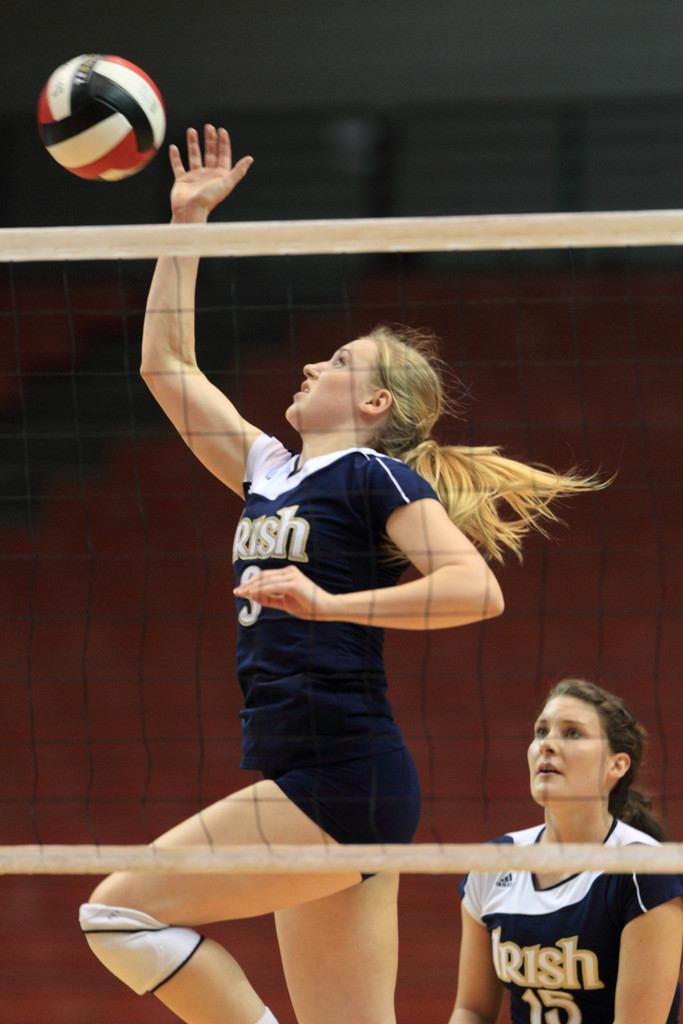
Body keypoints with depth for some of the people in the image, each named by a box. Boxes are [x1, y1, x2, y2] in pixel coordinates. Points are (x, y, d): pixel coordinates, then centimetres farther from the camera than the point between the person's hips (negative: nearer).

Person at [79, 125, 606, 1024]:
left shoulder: (375, 475, -3)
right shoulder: (273, 472, 19)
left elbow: (477, 588, -17)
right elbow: (167, 364, 27)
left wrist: (331, 602, -22)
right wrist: (187, 221, 26)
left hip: (344, 782, -8)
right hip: (311, 788, 8)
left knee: (121, 912, -10)